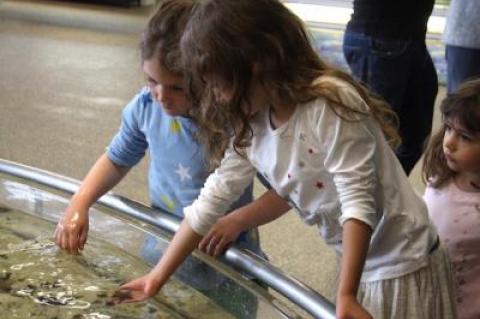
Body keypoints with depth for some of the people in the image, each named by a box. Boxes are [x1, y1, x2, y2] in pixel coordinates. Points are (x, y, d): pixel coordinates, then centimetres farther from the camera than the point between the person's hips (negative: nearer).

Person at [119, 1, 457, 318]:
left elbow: (359, 204, -27)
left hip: (402, 266, -7)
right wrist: (159, 275, 4)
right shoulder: (252, 125, 0)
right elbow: (211, 199, 4)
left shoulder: (330, 106, -24)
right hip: (358, 264, 7)